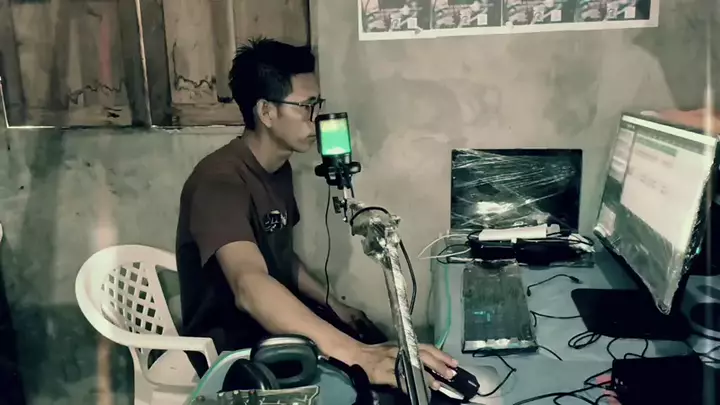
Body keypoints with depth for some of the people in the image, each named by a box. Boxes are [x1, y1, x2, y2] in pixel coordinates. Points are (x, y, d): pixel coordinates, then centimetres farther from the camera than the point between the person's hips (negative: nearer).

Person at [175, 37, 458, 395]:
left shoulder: (280, 169, 3)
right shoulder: (220, 181, -26)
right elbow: (250, 286, -43)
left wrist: (332, 304, 8)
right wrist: (352, 353, -53)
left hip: (274, 323, 8)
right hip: (230, 347, -8)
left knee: (385, 346, 0)